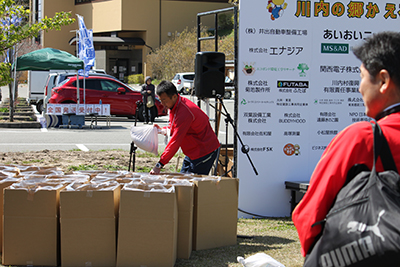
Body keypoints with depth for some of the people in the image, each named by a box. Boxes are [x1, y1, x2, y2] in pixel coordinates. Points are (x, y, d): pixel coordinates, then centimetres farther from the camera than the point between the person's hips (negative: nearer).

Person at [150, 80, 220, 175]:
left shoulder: (184, 112, -28)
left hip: (204, 152, -10)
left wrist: (159, 165, -29)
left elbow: (175, 141, -29)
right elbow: (174, 125, 23)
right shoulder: (175, 105, 4)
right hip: (193, 151, 10)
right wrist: (164, 130, 0)